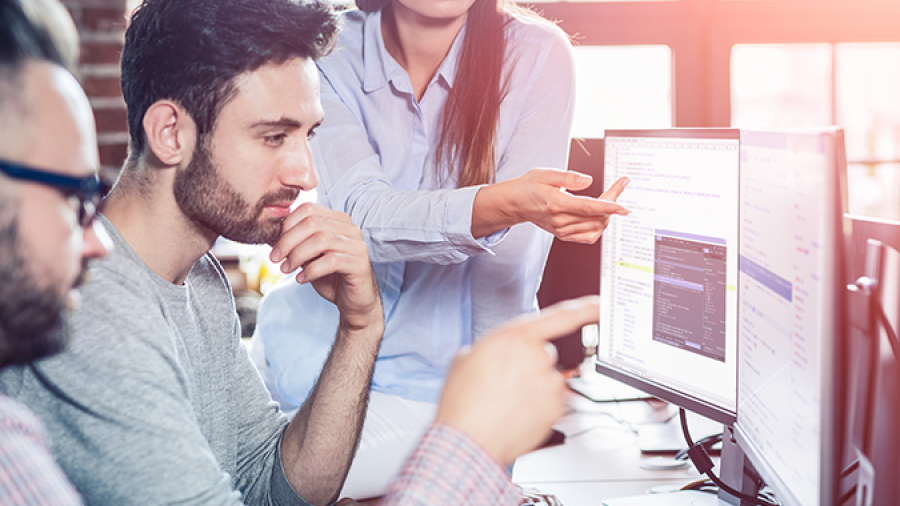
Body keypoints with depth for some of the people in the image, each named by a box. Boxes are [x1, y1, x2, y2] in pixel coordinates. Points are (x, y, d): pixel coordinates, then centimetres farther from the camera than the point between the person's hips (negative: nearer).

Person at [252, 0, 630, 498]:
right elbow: (363, 214, -23)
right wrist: (505, 204, -40)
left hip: (437, 374, -3)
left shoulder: (537, 54, -11)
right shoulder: (330, 51, -7)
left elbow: (508, 256, -13)